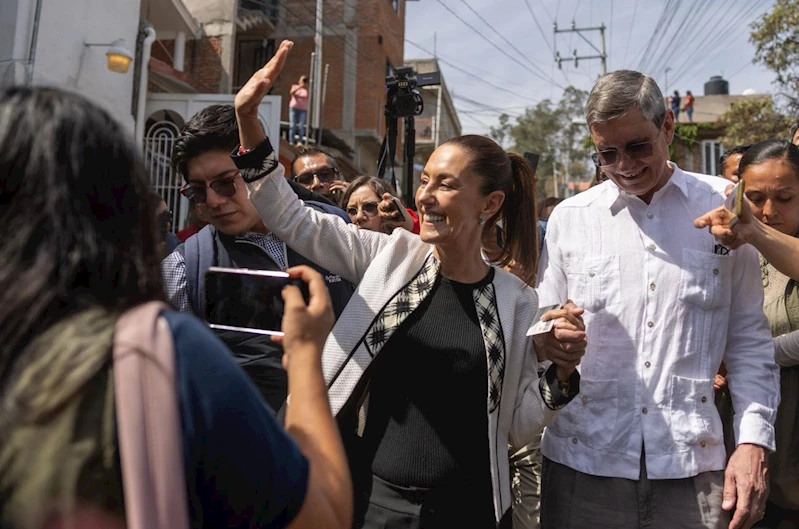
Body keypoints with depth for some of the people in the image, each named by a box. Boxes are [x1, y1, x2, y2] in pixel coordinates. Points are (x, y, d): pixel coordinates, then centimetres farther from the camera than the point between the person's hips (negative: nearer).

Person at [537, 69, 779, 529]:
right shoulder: (569, 218, 3)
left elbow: (749, 339, 6)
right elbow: (542, 335, 8)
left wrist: (754, 441, -1)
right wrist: (549, 341, -14)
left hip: (692, 462, 0)